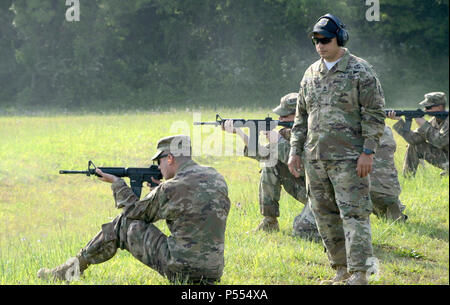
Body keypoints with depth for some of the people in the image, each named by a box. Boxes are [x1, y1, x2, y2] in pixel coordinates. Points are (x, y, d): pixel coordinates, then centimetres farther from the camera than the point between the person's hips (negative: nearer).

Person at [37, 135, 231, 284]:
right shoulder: (217, 178, 8)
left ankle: (75, 268, 20)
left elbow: (134, 212, 7)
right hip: (213, 274, 6)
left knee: (124, 224, 10)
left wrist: (117, 183, 21)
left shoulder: (170, 190, -11)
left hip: (179, 271, -6)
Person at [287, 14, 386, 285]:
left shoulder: (361, 72, -4)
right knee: (325, 216, 9)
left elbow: (375, 115, -7)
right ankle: (342, 269, 18)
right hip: (315, 159, 7)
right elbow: (301, 117, 20)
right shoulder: (311, 74, 14)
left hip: (348, 159, -7)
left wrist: (368, 151, -14)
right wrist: (295, 150, 13)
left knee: (354, 214, -10)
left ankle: (359, 273, -11)